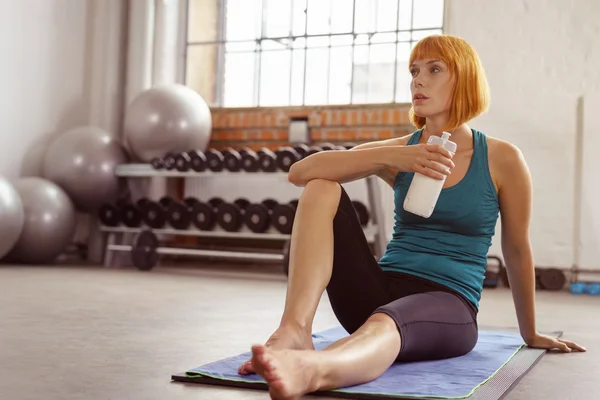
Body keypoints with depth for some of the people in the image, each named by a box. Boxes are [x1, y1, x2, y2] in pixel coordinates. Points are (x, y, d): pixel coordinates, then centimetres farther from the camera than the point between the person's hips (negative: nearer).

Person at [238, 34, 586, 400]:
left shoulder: (502, 160, 0)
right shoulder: (399, 151, 7)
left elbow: (518, 251, 10)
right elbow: (300, 172, -7)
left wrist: (530, 333, 21)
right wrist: (389, 157, -19)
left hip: (448, 305, -3)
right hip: (381, 291, 4)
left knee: (383, 324, -40)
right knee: (321, 189, -17)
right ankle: (294, 329, -35)